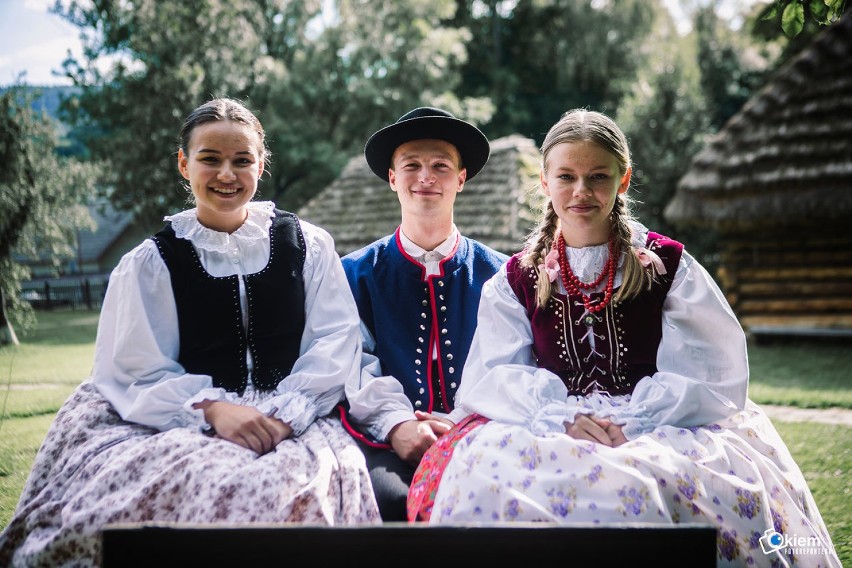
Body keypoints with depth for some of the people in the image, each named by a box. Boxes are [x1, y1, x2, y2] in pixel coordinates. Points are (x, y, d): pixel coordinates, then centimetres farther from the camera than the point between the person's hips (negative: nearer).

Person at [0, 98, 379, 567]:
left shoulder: (309, 246, 13)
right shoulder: (149, 263, 11)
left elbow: (336, 339, 5)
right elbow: (139, 371, 2)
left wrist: (287, 412, -12)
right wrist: (212, 408, -17)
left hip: (296, 420, 1)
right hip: (187, 428, 0)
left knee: (297, 486, -35)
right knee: (207, 484, -36)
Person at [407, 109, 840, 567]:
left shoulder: (669, 267, 10)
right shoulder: (515, 280, 13)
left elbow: (710, 373, -2)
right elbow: (494, 376, 0)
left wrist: (627, 422, -17)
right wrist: (564, 419, -20)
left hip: (657, 432, 0)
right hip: (547, 437, 1)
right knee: (489, 473, -34)